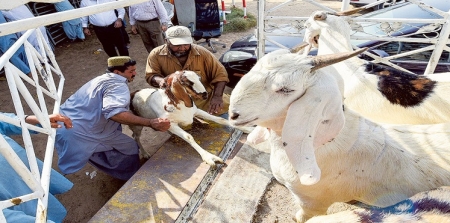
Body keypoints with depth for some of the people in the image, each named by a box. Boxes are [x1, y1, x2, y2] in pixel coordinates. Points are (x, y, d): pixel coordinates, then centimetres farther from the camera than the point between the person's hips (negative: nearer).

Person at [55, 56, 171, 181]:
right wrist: (150, 123, -39)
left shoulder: (105, 79, 16)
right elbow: (114, 112, -36)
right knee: (131, 148, 1)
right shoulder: (118, 85, -16)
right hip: (79, 134, -10)